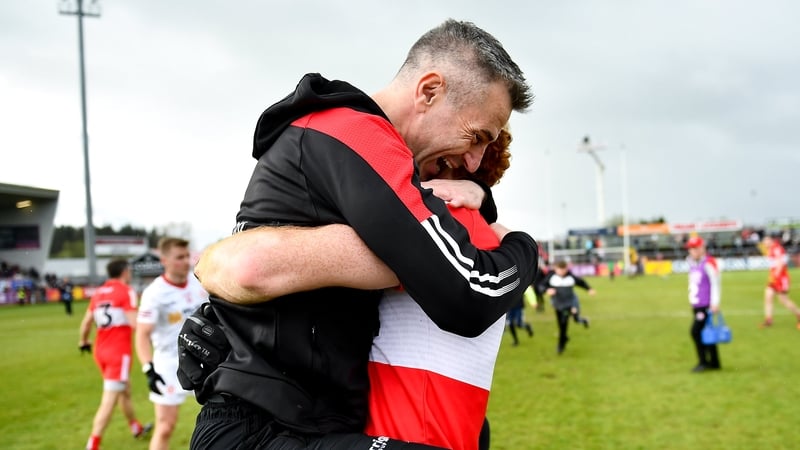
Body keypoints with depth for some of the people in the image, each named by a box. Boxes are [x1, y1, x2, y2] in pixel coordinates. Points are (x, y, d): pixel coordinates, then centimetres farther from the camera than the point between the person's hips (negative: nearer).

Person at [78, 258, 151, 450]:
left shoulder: (98, 293, 10)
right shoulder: (126, 291, -10)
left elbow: (86, 322, 10)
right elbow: (134, 323, -20)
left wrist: (84, 342, 26)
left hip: (101, 350, 8)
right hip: (119, 352, -8)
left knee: (125, 391, 25)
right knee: (109, 401, -5)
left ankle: (136, 428, 42)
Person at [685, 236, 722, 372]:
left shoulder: (708, 263, -14)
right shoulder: (692, 263, 11)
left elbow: (715, 283, -14)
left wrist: (715, 303, -15)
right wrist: (691, 300, 20)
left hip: (706, 305, -8)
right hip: (696, 304, 8)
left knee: (695, 331, -12)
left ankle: (703, 362, -3)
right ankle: (714, 363, 20)